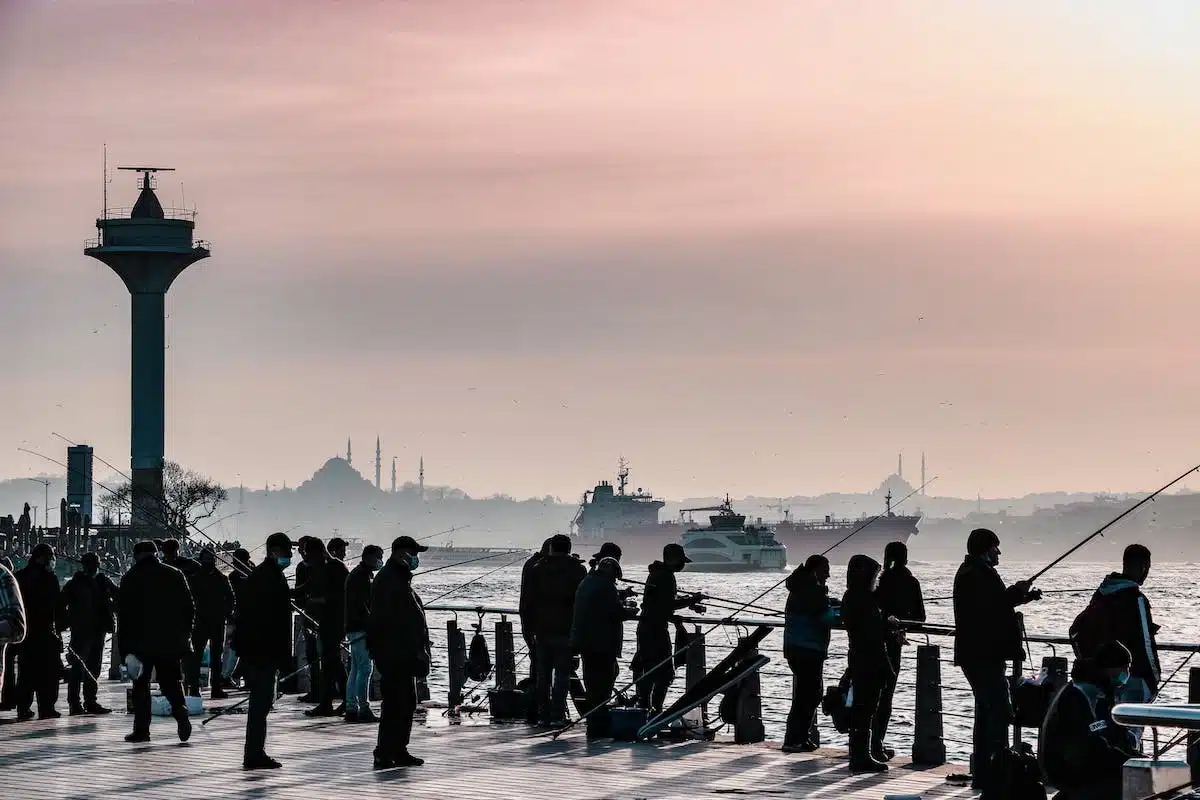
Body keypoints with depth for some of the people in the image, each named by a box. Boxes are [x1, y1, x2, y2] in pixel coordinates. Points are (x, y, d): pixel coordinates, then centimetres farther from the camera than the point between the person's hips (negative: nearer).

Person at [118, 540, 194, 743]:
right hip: (171, 642, 2)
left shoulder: (130, 579, -4)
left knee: (141, 685, 8)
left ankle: (141, 729, 5)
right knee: (171, 681, 10)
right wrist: (184, 635, 16)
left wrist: (125, 650, -6)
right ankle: (180, 711, -16)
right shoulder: (175, 575, 4)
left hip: (141, 642, -2)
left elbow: (124, 616, -6)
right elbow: (189, 608, 7)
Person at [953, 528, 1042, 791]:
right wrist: (1016, 592, -15)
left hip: (983, 654, 12)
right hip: (983, 655, -12)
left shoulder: (977, 572, 20)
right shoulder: (974, 574, -14)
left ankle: (982, 774, 18)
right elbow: (989, 607, -25)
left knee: (986, 711, 14)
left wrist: (1021, 595, 15)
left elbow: (994, 604, 24)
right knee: (1000, 710, -15)